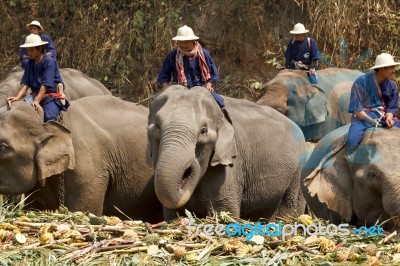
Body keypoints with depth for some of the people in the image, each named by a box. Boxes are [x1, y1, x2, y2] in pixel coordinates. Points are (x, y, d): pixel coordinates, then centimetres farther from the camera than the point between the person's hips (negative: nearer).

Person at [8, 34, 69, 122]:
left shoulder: (49, 61, -10)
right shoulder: (30, 63, 10)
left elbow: (45, 84, -18)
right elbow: (25, 83, 3)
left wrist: (37, 101, -26)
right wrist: (18, 97, -15)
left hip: (52, 97, -6)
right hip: (36, 96, 6)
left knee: (49, 118, -31)